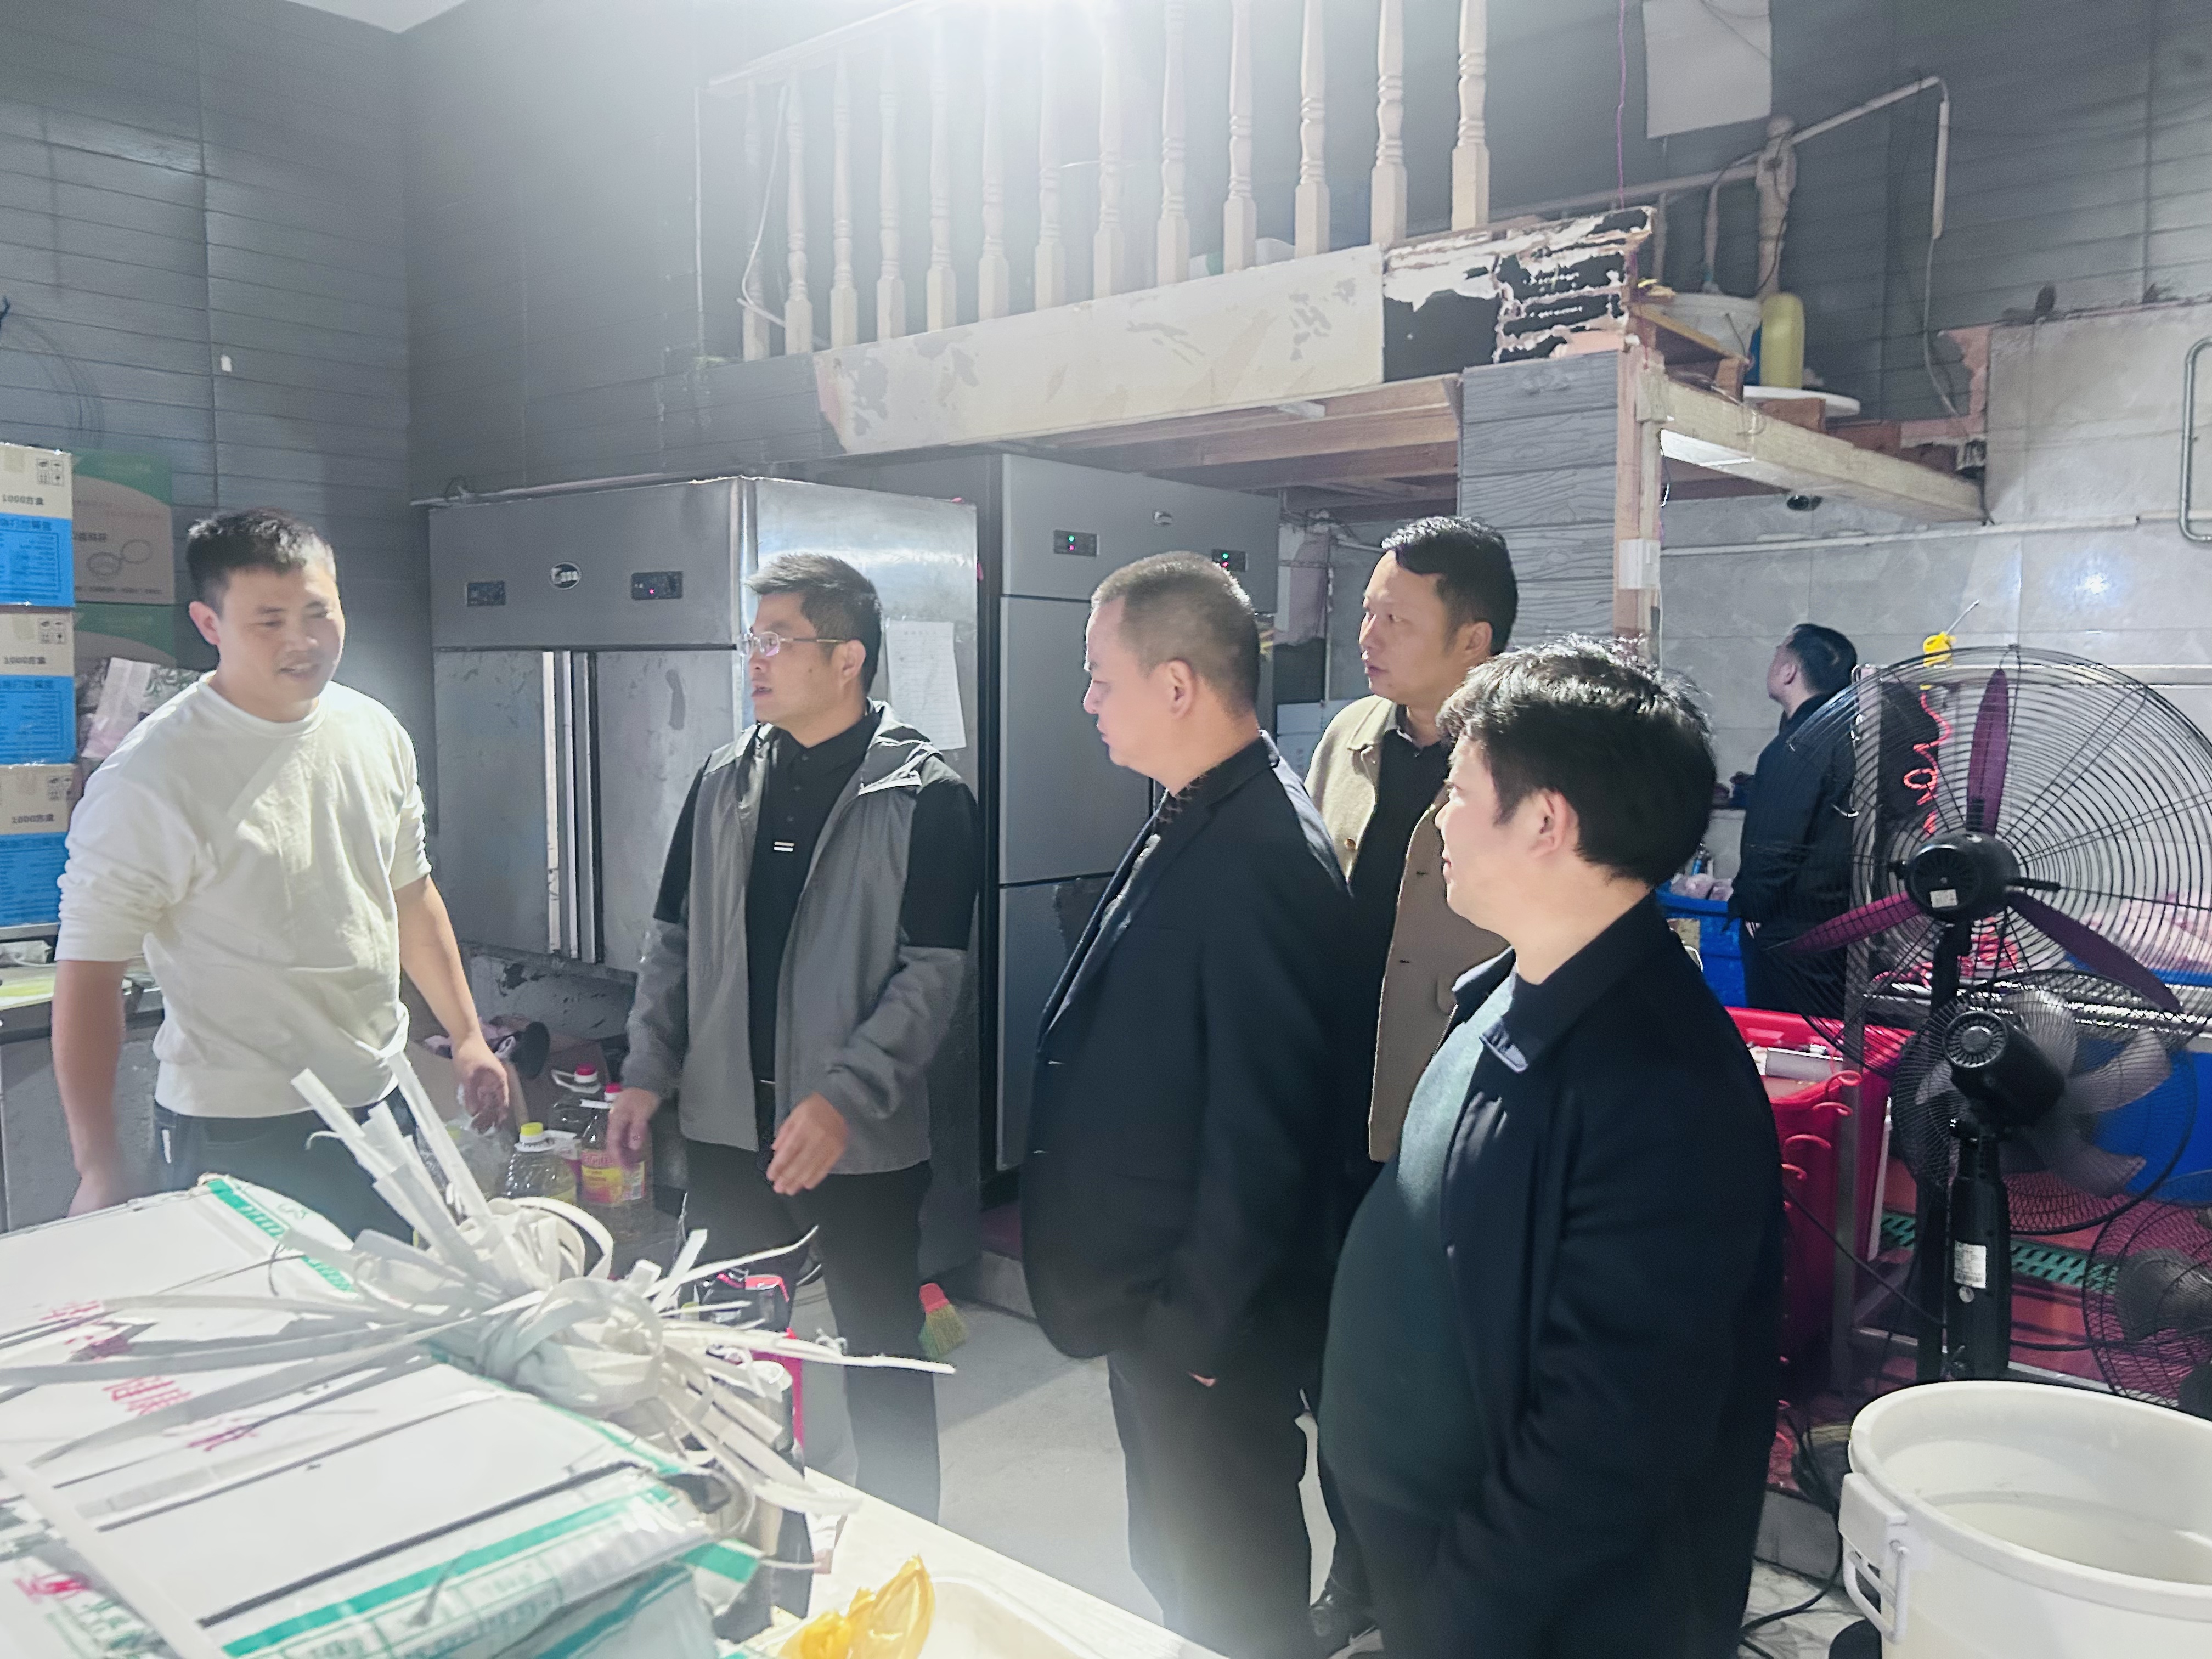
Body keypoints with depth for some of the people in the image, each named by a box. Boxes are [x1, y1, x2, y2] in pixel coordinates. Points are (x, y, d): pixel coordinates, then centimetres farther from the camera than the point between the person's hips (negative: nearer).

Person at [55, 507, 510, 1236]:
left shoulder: (376, 732, 2)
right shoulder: (153, 777, -17)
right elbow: (88, 969, -15)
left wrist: (466, 1035, 14)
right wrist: (100, 1169, -16)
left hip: (379, 1103, 6)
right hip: (238, 1138, -6)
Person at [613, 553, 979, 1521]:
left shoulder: (924, 796, -10)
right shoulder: (724, 782, 6)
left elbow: (931, 973, -14)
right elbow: (674, 942, 11)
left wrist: (843, 1098, -23)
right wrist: (646, 1075, 3)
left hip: (865, 1142, -4)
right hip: (727, 1126, 5)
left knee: (882, 1351, 12)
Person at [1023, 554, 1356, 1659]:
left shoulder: (1262, 857, -25)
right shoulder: (1190, 825, 5)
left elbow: (1266, 1123, -26)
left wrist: (1196, 1322, -17)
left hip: (1206, 1326, -9)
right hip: (1154, 1294, 9)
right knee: (1178, 1568, 25)